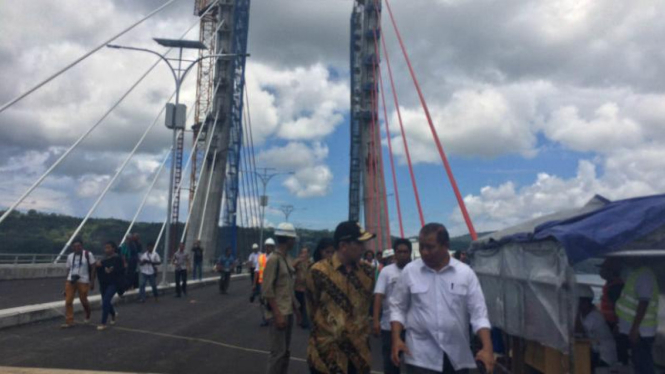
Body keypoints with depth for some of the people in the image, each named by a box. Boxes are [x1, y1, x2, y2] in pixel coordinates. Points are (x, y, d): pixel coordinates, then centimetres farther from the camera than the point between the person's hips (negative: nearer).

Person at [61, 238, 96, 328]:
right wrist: (67, 281, 10)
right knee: (68, 301, -4)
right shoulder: (70, 256, 9)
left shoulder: (88, 255, -3)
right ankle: (69, 321, 3)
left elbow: (93, 268, -4)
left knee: (83, 301, 4)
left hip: (83, 281, -4)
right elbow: (68, 270, 13)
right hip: (71, 281, 4)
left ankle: (88, 316, 32)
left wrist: (92, 281, -8)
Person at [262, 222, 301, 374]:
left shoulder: (285, 259, 11)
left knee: (286, 352, 15)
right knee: (278, 352, -4)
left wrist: (295, 309, 15)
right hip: (279, 313, -8)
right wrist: (278, 314, -20)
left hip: (288, 312, 8)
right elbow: (267, 291, -18)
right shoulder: (274, 260, -15)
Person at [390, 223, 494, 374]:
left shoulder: (465, 272, -2)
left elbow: (478, 312, -2)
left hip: (457, 355, 2)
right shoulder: (409, 271, -2)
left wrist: (487, 348, -13)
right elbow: (397, 307, 5)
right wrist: (396, 339, -8)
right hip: (421, 355, -1)